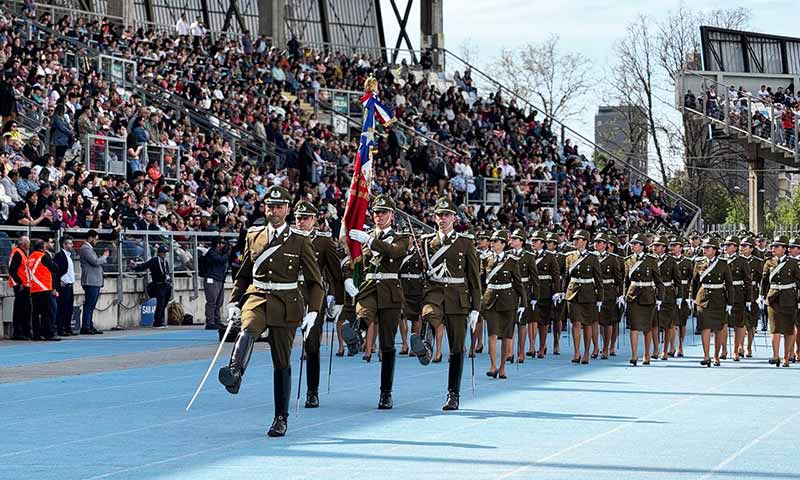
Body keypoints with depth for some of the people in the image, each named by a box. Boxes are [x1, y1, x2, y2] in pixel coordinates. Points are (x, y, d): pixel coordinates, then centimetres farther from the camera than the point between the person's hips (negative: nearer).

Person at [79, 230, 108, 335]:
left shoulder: (89, 248, 21)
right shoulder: (85, 248, -11)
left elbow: (97, 262, 26)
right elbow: (95, 262, -19)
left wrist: (104, 257, 12)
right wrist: (104, 256, -3)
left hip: (95, 282, 10)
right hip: (91, 282, -10)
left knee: (91, 306, 12)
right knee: (89, 305, -9)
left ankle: (90, 326, 15)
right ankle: (85, 327, -9)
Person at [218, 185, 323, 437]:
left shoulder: (300, 241, 0)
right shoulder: (253, 236, 9)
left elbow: (315, 281, 1)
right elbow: (243, 275, 18)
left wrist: (312, 312, -9)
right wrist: (234, 302, 8)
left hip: (286, 303, -1)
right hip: (256, 298, 1)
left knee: (281, 362, 3)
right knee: (248, 330, -33)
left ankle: (281, 418, 13)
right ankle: (234, 373, -59)